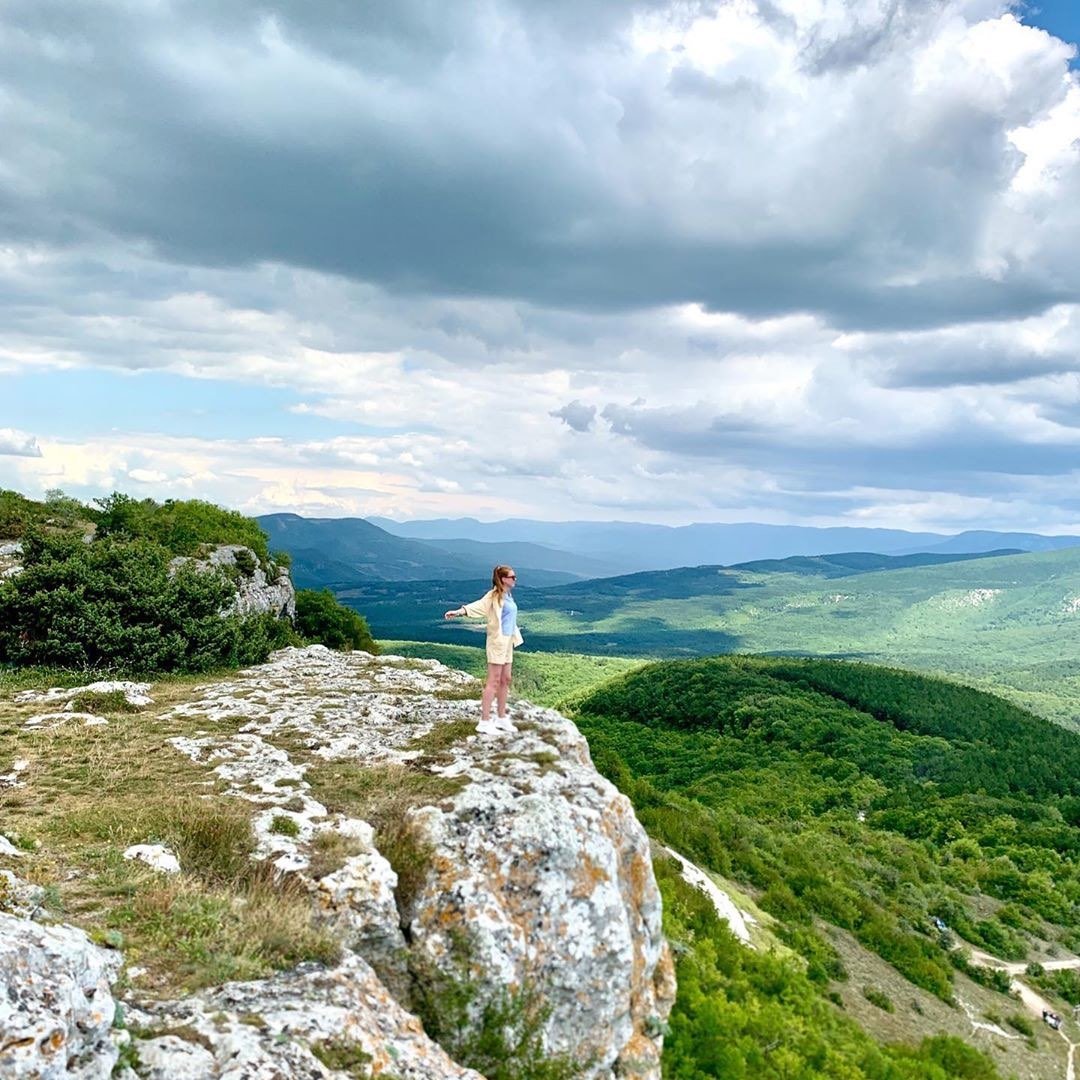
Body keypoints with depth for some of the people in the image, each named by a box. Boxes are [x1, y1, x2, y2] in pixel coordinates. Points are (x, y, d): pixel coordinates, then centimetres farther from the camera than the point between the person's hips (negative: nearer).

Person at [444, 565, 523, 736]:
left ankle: (501, 719, 22)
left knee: (505, 680, 12)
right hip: (497, 641, -8)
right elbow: (479, 605, -28)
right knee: (493, 681, -7)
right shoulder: (494, 595, -12)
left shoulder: (508, 595, 13)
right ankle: (484, 722, -4)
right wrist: (460, 611, -45)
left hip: (508, 641, 9)